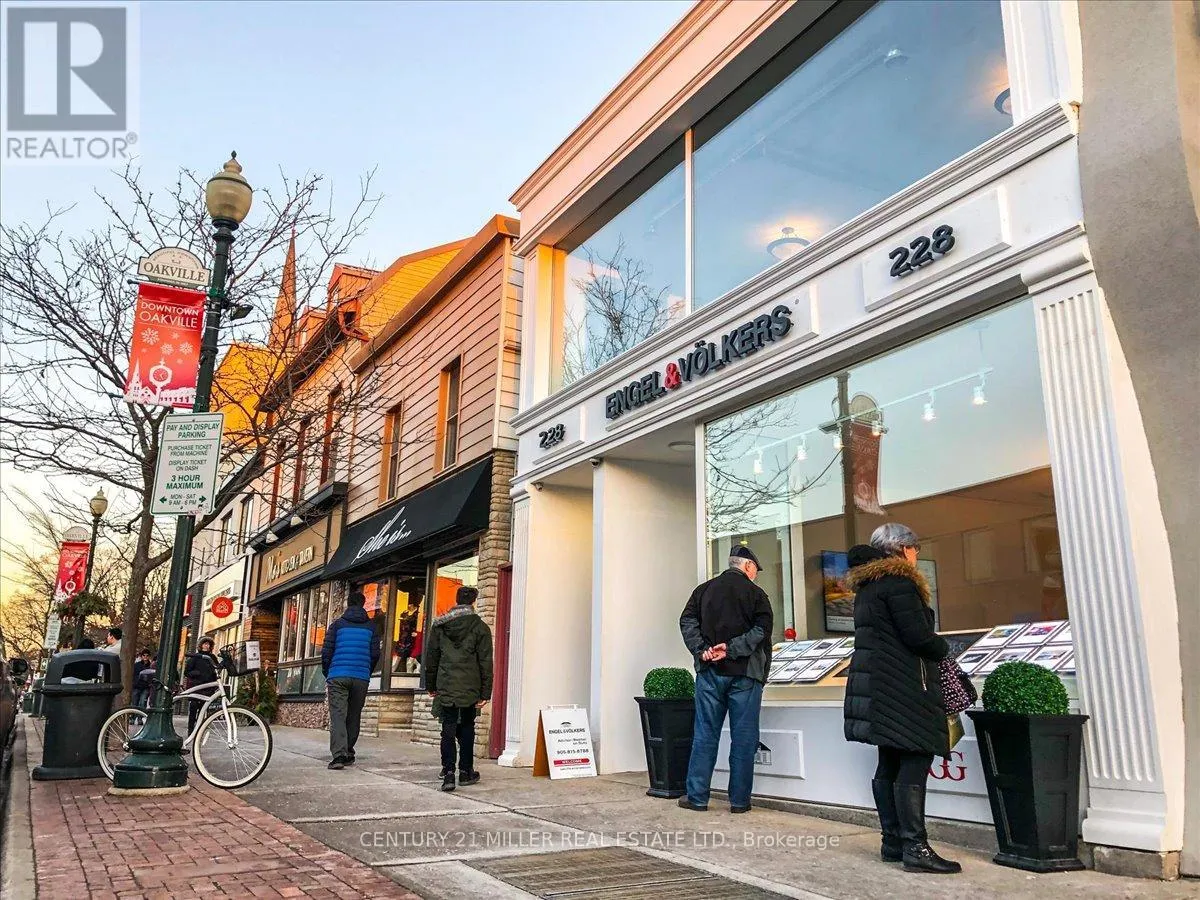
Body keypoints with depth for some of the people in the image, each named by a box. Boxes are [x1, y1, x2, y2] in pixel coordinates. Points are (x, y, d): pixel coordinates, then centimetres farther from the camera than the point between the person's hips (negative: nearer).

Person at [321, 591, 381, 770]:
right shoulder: (371, 627, 8)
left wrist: (327, 674, 15)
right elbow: (375, 654, 6)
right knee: (354, 716, 14)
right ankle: (348, 753, 20)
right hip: (361, 678, 2)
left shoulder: (337, 625, 5)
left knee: (337, 715, -6)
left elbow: (326, 651, 2)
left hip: (338, 676, -2)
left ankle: (339, 755, -19)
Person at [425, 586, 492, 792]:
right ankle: (465, 772, 18)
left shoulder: (439, 626, 5)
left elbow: (431, 658, 10)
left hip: (446, 688, 1)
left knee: (448, 729, 2)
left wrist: (431, 686, 18)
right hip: (470, 688, -1)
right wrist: (485, 693, -1)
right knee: (467, 729, 12)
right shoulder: (480, 627, -2)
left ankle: (448, 772, -9)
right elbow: (485, 663, -4)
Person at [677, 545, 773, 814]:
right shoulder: (755, 593, -1)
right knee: (743, 738, 5)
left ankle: (697, 797, 10)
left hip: (710, 671, 3)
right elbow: (761, 630, -13)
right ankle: (739, 800, 9)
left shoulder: (704, 590, 10)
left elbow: (687, 621, 2)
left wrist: (701, 650, -5)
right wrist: (732, 649, -13)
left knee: (704, 734, 7)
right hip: (745, 673, -3)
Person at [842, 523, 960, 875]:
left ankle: (893, 842, 15)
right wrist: (942, 647, 3)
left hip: (875, 683, 10)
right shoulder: (899, 582, -11)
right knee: (914, 761, -9)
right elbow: (919, 637, -18)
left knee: (890, 763, 11)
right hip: (902, 686, -10)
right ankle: (915, 847, -10)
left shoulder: (867, 585, 19)